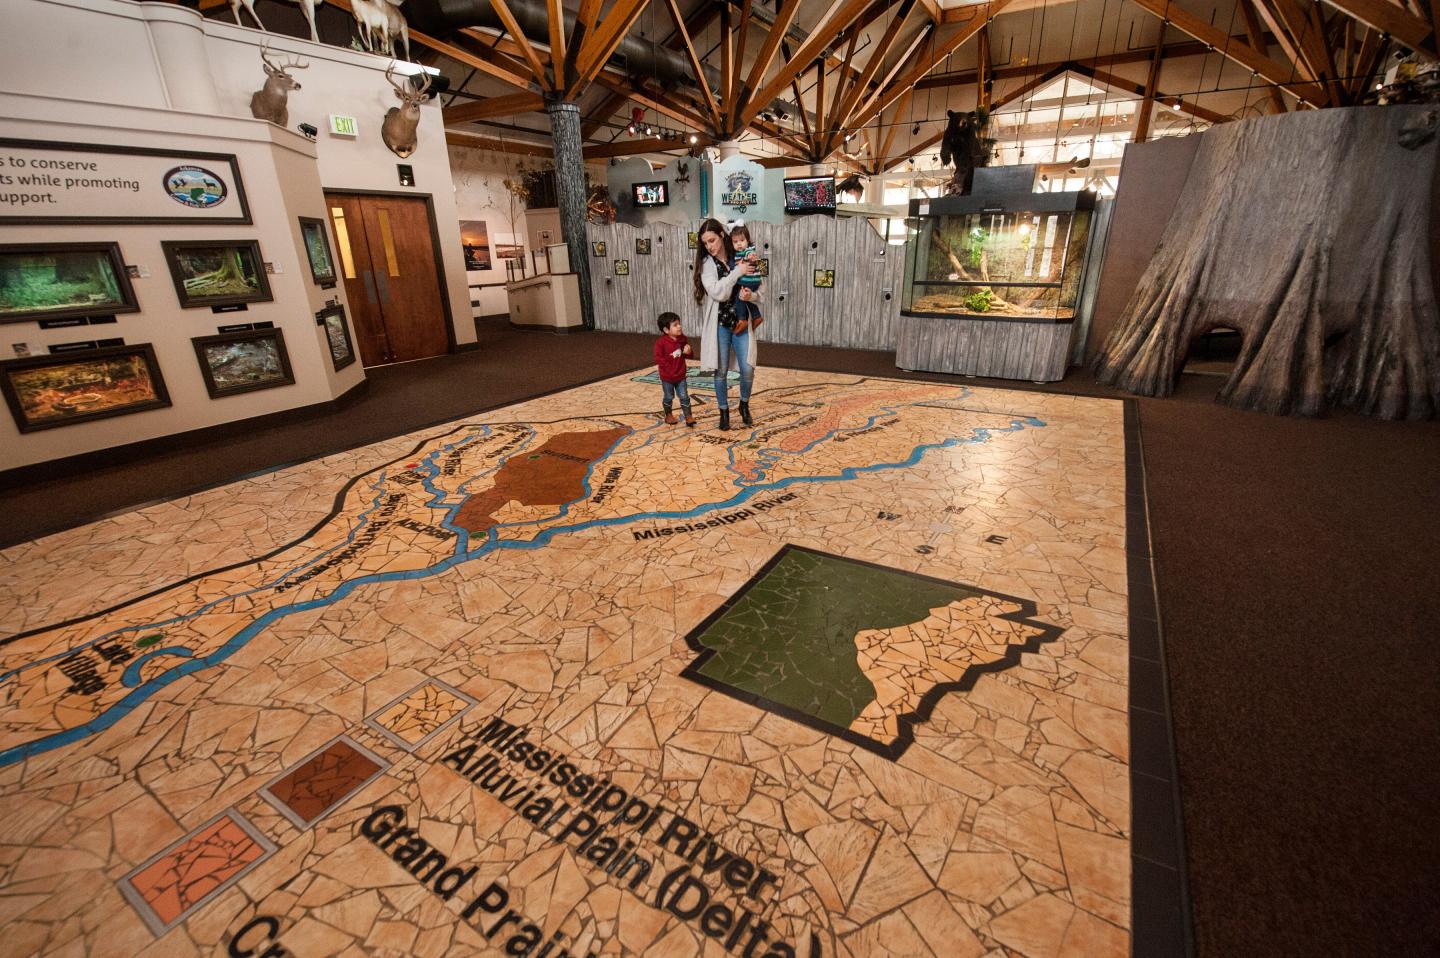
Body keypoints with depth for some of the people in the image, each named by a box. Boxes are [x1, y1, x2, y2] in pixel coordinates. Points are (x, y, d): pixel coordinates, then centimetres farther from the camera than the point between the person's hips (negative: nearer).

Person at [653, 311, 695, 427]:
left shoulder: (682, 339, -1)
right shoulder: (661, 342, -16)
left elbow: (689, 354, 11)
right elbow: (659, 359, -15)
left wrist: (688, 351, -13)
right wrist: (669, 368, -19)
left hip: (681, 375, 3)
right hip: (667, 377, -3)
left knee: (684, 397, 4)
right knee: (668, 397, 12)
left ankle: (689, 417, 8)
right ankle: (668, 415, 32)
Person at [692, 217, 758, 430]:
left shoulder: (741, 259, 1)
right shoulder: (706, 264, -3)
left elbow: (758, 293, 4)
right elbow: (718, 293, -18)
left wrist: (750, 296, -18)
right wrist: (738, 272, -18)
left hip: (742, 323, 1)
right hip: (719, 324, -1)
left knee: (748, 369, -4)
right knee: (721, 371, 4)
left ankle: (744, 405, 23)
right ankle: (724, 411, 23)